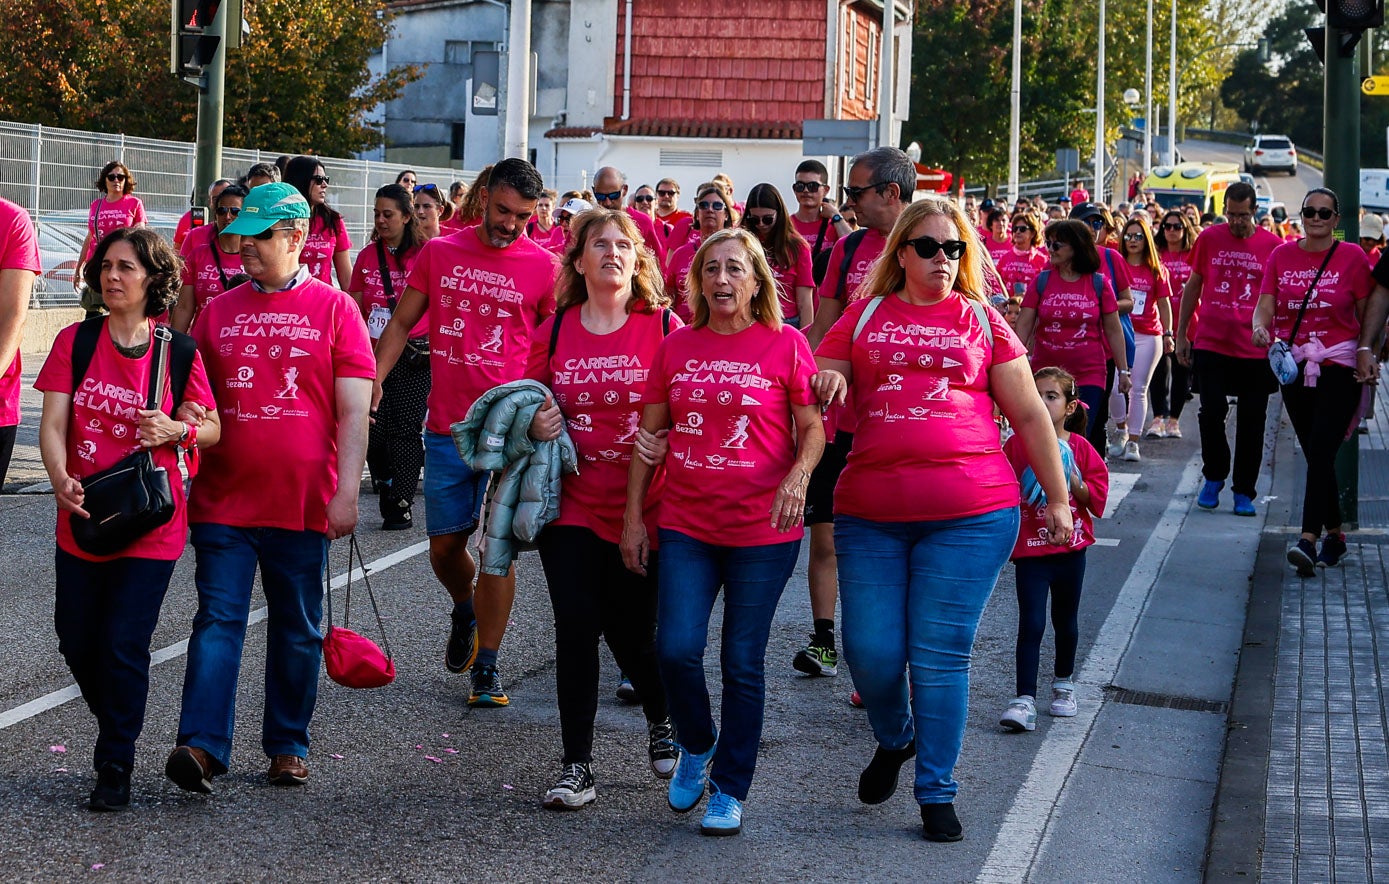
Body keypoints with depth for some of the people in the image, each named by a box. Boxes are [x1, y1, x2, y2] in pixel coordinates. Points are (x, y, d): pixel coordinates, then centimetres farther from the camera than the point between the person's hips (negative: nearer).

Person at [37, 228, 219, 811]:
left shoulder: (177, 352, -3)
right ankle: (118, 731, 37)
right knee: (77, 642, 10)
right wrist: (61, 480, -25)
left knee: (124, 645, -7)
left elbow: (213, 430, 6)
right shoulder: (75, 341, 0)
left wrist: (175, 430, -16)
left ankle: (115, 770, 8)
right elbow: (52, 423, -7)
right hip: (81, 519, 3)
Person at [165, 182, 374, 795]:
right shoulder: (218, 311, 9)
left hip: (303, 504, -2)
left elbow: (353, 411, -3)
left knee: (296, 629, 9)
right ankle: (202, 745, -10)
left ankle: (288, 745, 20)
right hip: (222, 500, 2)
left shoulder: (334, 309, 0)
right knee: (218, 620, -6)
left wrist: (346, 493, -11)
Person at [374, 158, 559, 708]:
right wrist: (372, 379, -2)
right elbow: (402, 322, 11)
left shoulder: (543, 267, -1)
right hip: (447, 428, 2)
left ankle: (486, 667, 6)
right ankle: (465, 611, 42)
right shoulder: (439, 253, 5)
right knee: (445, 544, 10)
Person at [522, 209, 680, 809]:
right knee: (576, 629, -4)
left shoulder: (664, 328, -3)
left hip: (643, 508, -2)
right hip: (572, 505, 2)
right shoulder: (553, 332, 4)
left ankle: (661, 720, 37)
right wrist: (535, 423, -6)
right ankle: (576, 766, 5)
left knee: (632, 630, 5)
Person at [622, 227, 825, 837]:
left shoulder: (785, 345, -2)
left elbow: (813, 429, 1)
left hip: (763, 530, -2)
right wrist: (633, 516, 8)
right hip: (685, 525, 2)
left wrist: (798, 477, -19)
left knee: (743, 662, 2)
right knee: (675, 649, -8)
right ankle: (697, 747, 21)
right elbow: (650, 433, 11)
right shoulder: (677, 347, 6)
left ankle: (730, 791, 16)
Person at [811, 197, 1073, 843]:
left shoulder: (982, 321, 9)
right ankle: (893, 740, 33)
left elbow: (1029, 414, 10)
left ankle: (937, 793, 11)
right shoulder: (864, 317, 12)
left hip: (970, 512, -2)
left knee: (941, 654, -2)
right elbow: (819, 391, 15)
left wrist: (1058, 499, 8)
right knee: (871, 650, 1)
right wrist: (828, 382, -10)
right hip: (870, 514, 2)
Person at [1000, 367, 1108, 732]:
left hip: (1070, 548, 2)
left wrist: (1072, 481, -17)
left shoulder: (1080, 448, 0)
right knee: (1031, 623, -9)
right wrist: (1026, 484, -18)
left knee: (1066, 620, 16)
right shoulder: (1016, 446, -3)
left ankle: (1063, 684, 36)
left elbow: (1096, 498, -2)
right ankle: (1024, 700, -10)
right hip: (1030, 549, -2)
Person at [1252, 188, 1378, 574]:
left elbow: (1367, 313, 2)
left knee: (1320, 451, -16)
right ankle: (1334, 534, 25)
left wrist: (1366, 350, -12)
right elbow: (1266, 303, 1)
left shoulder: (1352, 257, -1)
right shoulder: (1281, 255, 7)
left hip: (1339, 367, -4)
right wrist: (1260, 327, -20)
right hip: (1295, 365, 4)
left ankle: (1308, 540, -23)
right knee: (1316, 455, 11)